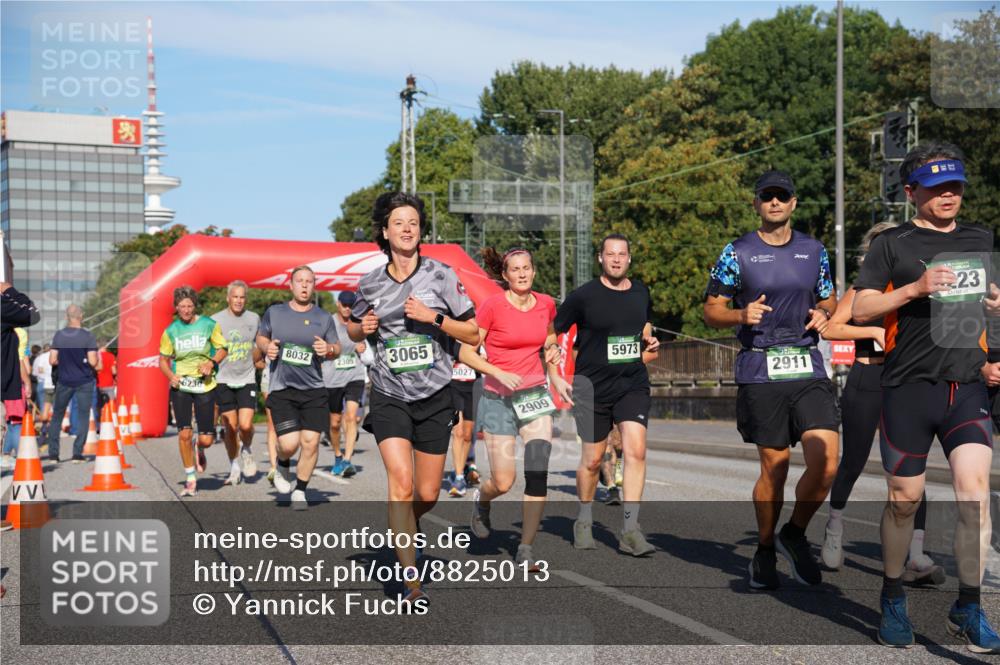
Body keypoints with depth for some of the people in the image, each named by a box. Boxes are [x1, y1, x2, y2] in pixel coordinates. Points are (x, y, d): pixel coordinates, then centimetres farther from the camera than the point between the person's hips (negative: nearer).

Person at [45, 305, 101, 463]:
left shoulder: (59, 335, -4)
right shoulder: (87, 336, -12)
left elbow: (52, 361, -3)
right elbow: (93, 362, -17)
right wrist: (98, 364, 5)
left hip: (64, 382, 3)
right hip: (84, 382, -3)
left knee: (57, 416, 14)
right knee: (83, 417, 6)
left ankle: (53, 453, 12)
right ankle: (77, 453, 1)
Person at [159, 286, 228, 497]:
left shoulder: (209, 324, -3)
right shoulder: (171, 331, 2)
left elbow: (222, 349, 5)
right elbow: (163, 359, 10)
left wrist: (211, 363, -14)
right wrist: (170, 375, -10)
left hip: (205, 385, -1)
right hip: (180, 386, 1)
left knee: (206, 439, -3)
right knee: (184, 433, -8)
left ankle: (200, 450, 37)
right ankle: (190, 479, 8)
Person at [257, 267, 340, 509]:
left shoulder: (324, 318, 5)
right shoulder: (274, 313, 4)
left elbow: (337, 348, 12)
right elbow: (261, 337, 18)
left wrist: (328, 349, -11)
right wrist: (266, 347, -4)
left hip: (313, 390, 1)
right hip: (282, 390, -1)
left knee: (310, 442, -5)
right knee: (289, 444, -13)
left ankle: (300, 491, 16)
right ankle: (282, 464, 25)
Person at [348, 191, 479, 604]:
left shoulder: (441, 275, -2)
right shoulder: (370, 284, 4)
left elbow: (473, 335, -1)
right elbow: (354, 330, 22)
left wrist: (434, 317, -15)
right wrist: (362, 327, -1)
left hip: (435, 397, 0)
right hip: (389, 396, 0)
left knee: (427, 495, 6)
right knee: (401, 482, -18)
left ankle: (400, 528, 42)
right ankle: (411, 581, -14)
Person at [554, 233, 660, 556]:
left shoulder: (641, 292, 7)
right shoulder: (583, 296, -7)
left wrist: (650, 341, 6)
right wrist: (556, 379, -7)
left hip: (633, 384, 3)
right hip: (592, 386, -3)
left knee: (636, 450, -13)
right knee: (592, 459, 6)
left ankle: (630, 530, -8)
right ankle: (584, 521, 30)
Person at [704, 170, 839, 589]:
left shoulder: (814, 251, 13)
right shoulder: (737, 253, 4)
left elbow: (829, 301, 23)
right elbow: (712, 311, 6)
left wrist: (825, 315, 0)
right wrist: (742, 315, -15)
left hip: (808, 369, 2)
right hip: (760, 372, -2)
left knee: (825, 463, -11)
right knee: (774, 467, 2)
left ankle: (794, 535, 15)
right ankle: (765, 551, 23)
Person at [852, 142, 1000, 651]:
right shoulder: (893, 244, 1)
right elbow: (859, 310, -5)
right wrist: (915, 288, -17)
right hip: (909, 386, -3)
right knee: (904, 499, 4)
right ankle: (893, 599, 24)